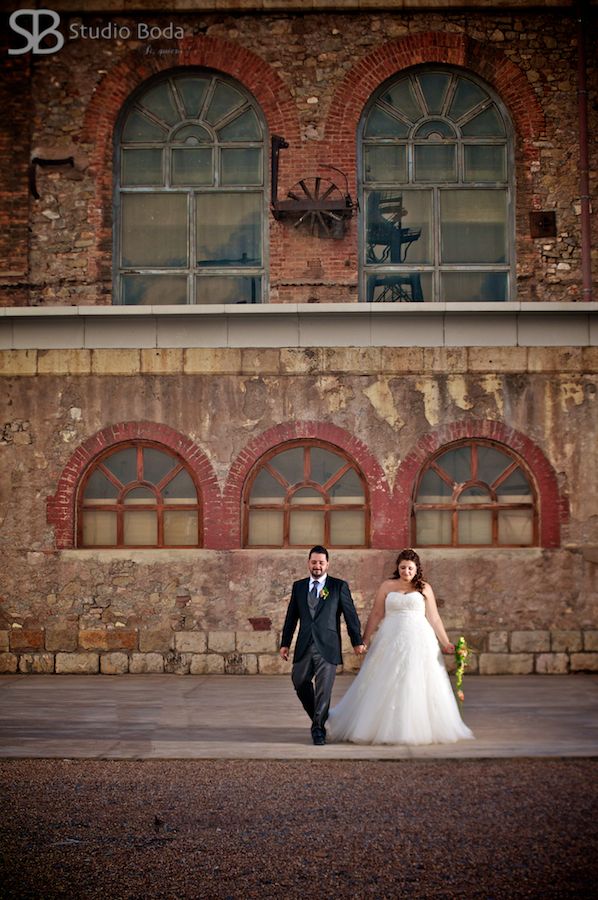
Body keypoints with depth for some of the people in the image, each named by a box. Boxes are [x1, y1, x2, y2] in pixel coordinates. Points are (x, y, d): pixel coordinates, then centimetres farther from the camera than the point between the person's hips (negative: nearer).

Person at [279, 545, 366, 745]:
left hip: (327, 646, -4)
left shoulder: (339, 586, 2)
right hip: (304, 646, 4)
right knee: (300, 683, 7)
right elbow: (291, 616, 14)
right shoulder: (298, 586, 11)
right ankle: (319, 718, 28)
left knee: (324, 688, -4)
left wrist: (357, 641, 1)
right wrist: (285, 643, 11)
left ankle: (318, 729, 7)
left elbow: (351, 614, 3)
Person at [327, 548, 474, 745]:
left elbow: (434, 618, 9)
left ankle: (419, 729, 7)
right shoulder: (387, 586, 8)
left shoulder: (424, 588, 7)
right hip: (391, 641, 0)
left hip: (419, 641, 0)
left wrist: (445, 643, 4)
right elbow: (376, 615, 7)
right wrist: (364, 640, 2)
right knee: (386, 687, 0)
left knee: (418, 685, -2)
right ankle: (381, 729, 8)